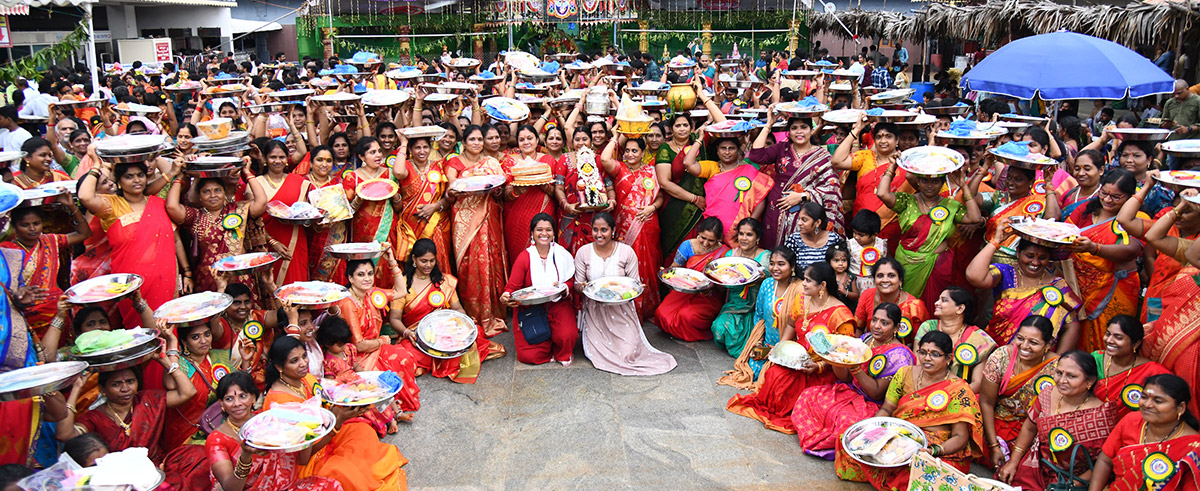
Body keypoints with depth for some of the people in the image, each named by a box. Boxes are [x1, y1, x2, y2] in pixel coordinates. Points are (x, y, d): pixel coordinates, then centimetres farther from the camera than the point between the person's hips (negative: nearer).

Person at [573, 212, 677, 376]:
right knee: (597, 355, -12)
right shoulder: (583, 252, 0)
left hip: (621, 309, -1)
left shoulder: (626, 251, -3)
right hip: (594, 311, 1)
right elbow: (577, 285, 3)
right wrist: (581, 287, -21)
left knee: (627, 353, -15)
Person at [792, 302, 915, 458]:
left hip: (875, 405, -7)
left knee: (847, 419, -37)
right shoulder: (866, 339, 5)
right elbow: (845, 378, 6)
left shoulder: (899, 355, -14)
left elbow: (876, 393, -18)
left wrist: (855, 368, -29)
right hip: (851, 391, 7)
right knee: (808, 395, -11)